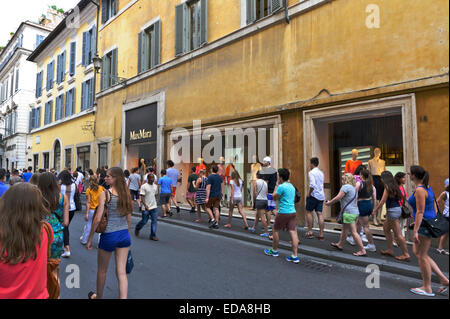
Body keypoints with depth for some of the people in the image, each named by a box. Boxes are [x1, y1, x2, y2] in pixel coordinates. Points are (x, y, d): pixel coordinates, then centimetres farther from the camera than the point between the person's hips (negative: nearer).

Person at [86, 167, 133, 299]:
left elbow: (97, 219, -14)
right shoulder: (126, 194, 2)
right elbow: (129, 219, 8)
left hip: (109, 235, -4)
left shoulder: (104, 194, -13)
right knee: (121, 272, 10)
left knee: (102, 270, 20)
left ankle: (99, 296, 42)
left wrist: (89, 239, -3)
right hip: (124, 235, 4)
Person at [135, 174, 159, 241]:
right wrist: (145, 205, -23)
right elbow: (142, 197, -14)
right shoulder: (144, 186, -9)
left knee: (154, 221, -2)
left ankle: (153, 235, 6)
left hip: (154, 207, 5)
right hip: (146, 208, -4)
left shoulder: (155, 186, 9)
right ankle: (137, 229, 37)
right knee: (144, 221, 7)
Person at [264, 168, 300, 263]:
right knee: (293, 232, 3)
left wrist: (277, 186, 4)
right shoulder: (292, 186, 13)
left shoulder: (281, 187, -13)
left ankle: (274, 250, 26)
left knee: (276, 230, 12)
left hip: (283, 212, -7)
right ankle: (295, 256, 2)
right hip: (293, 212, 7)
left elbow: (275, 198, -3)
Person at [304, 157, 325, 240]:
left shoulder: (311, 172, -11)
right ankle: (321, 234, 4)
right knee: (319, 213, 5)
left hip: (314, 195, -7)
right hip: (321, 195, 7)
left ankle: (310, 231, 6)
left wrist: (309, 193, -11)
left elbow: (312, 185, -23)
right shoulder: (321, 173, 15)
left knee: (309, 212, 6)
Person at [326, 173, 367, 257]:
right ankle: (339, 244, 35)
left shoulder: (346, 187, -13)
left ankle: (362, 250, -3)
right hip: (355, 212, 10)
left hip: (349, 213, -10)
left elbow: (338, 198, -15)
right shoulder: (354, 188, 16)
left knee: (354, 232, -6)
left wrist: (329, 203, -3)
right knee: (344, 229, 22)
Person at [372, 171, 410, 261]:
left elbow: (382, 201, -13)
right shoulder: (394, 186, 12)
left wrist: (375, 210, -4)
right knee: (386, 228, 19)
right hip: (397, 209, 10)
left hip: (393, 210, -10)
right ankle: (390, 250, 25)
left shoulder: (388, 187, -13)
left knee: (398, 234, -4)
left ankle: (405, 254, 1)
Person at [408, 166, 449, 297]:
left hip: (424, 225, -10)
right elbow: (434, 207, 17)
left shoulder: (419, 190, -18)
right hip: (430, 222, 10)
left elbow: (420, 212, -21)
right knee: (417, 252, 17)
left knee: (422, 256, 2)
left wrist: (415, 231, -20)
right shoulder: (427, 187, 12)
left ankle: (427, 288, 14)